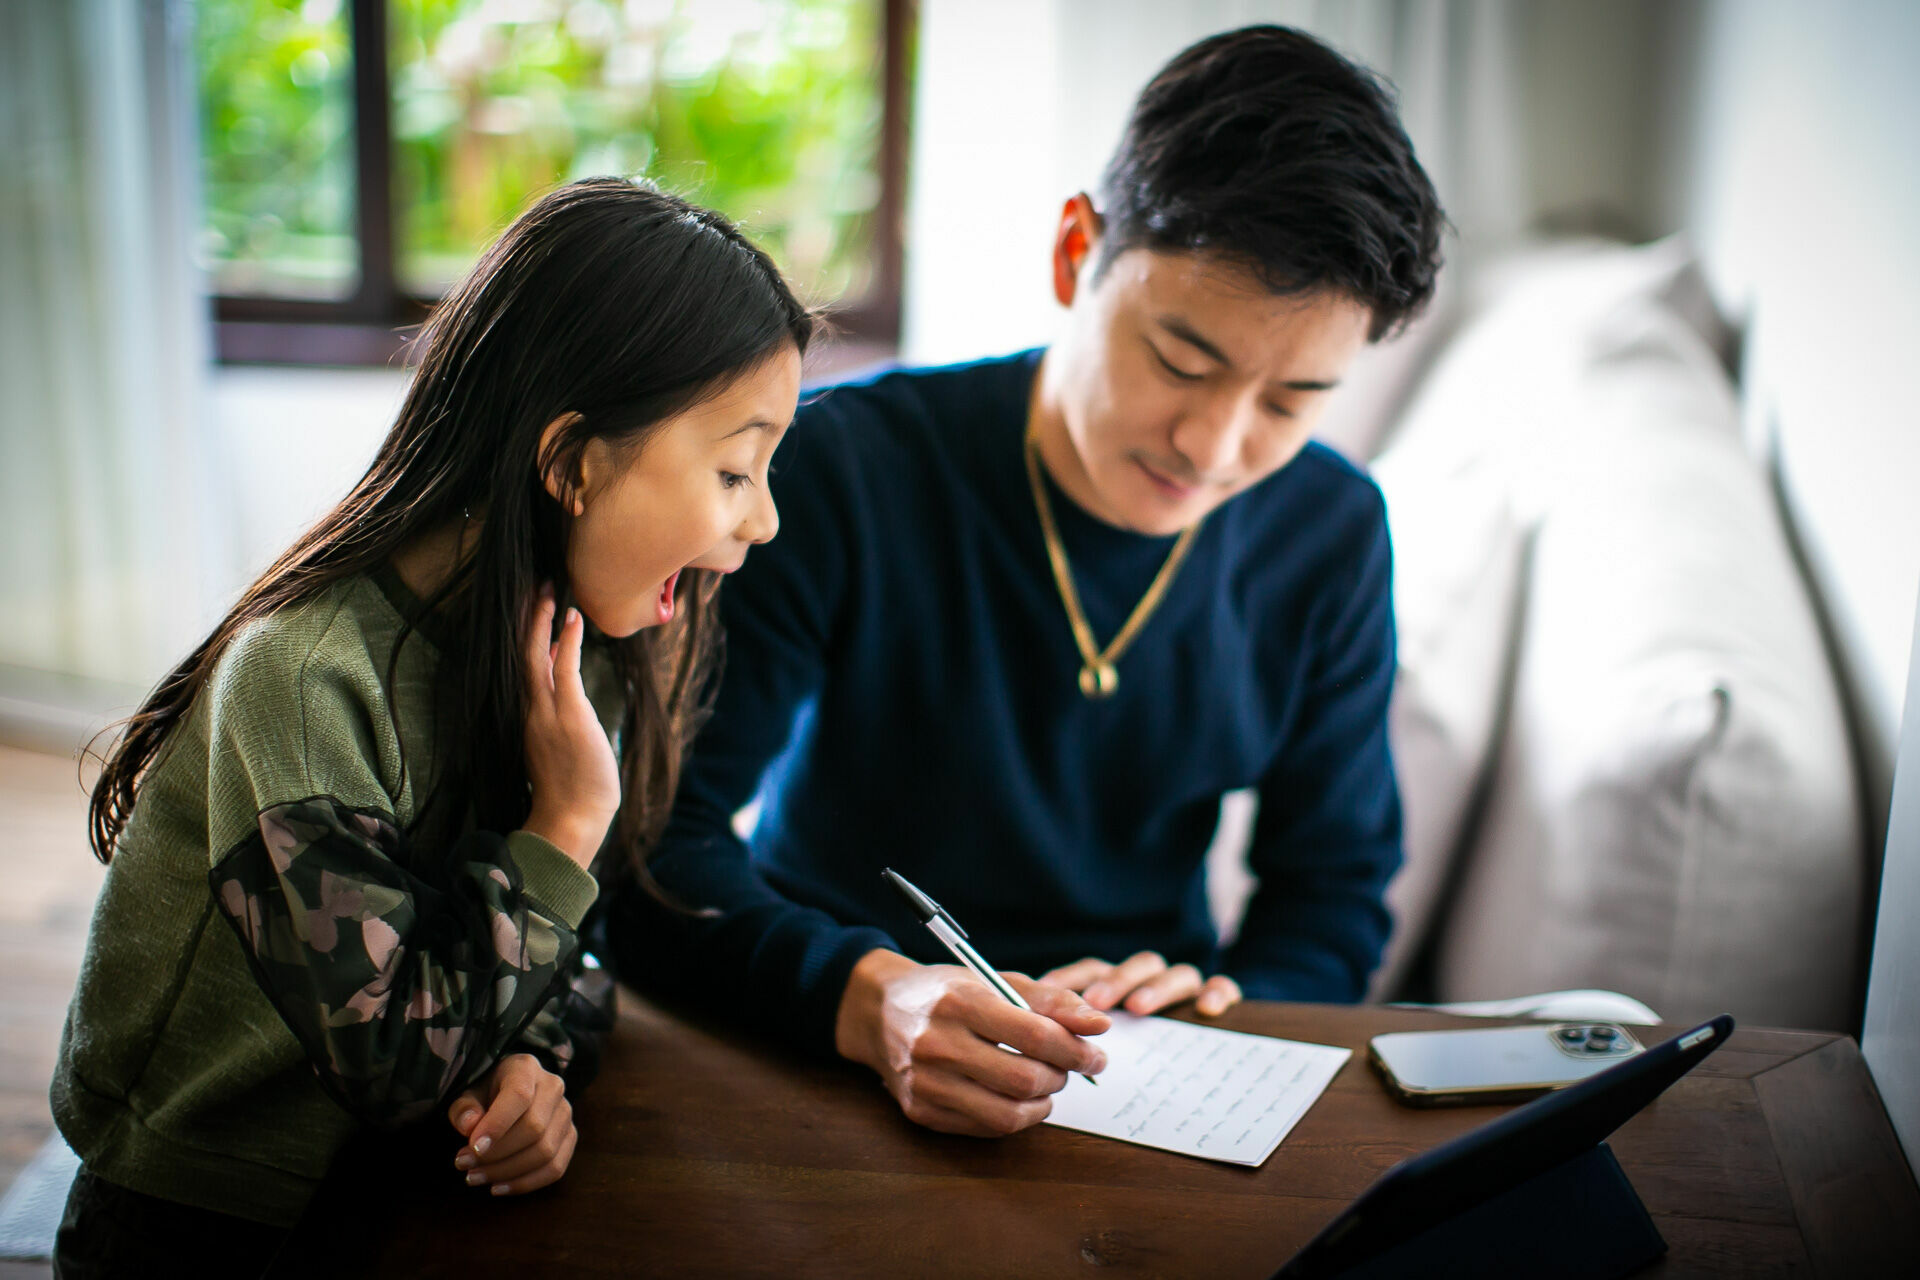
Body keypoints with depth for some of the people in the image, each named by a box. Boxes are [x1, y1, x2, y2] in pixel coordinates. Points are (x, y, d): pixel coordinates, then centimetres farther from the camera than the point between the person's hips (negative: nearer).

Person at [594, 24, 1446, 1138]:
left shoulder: (1334, 536, -4)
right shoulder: (840, 474, -17)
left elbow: (1336, 890, 6)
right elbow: (643, 847, -20)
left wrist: (1226, 1006, -15)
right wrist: (867, 998, -37)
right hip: (819, 1056, -3)